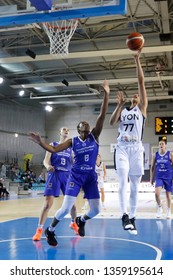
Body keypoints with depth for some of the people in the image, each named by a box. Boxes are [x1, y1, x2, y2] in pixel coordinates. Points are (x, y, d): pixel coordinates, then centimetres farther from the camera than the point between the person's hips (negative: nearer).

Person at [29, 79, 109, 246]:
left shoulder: (94, 136, 2)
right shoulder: (73, 141, 1)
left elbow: (102, 116, -8)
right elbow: (54, 149, -3)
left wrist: (106, 95, -17)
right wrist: (40, 142, -18)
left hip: (91, 176, 2)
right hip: (75, 176, -2)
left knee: (95, 210, 0)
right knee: (66, 208, -11)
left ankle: (81, 220, 35)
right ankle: (50, 231, 13)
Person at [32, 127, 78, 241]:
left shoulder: (71, 148, 14)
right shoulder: (53, 145, 6)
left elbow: (73, 163, 15)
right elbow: (46, 160, -3)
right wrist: (48, 166, -25)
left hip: (67, 176, 4)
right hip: (54, 175, -3)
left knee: (72, 202, 9)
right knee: (48, 203, -12)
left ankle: (74, 223, 34)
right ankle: (39, 229, -6)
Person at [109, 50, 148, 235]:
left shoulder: (142, 108, 11)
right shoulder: (122, 110, 19)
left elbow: (141, 81, 4)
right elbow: (112, 122, -1)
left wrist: (137, 60, 0)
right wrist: (120, 104, -8)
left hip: (136, 148, -1)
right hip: (122, 148, 1)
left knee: (134, 186, 3)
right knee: (123, 182, -15)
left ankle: (132, 218, 11)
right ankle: (125, 215, -16)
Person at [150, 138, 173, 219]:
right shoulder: (155, 155, 2)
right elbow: (152, 167, 8)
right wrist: (151, 178, 5)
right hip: (159, 177, 1)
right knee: (157, 193, -17)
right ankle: (159, 208, 7)